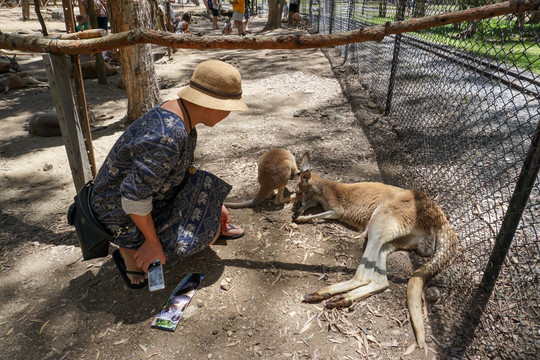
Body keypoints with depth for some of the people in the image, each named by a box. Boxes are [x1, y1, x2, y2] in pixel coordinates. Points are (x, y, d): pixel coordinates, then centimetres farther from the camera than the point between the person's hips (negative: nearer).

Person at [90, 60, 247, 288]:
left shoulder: (181, 114, -4)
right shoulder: (167, 138, -36)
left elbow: (185, 169, 9)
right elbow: (134, 196, -31)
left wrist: (215, 205, 12)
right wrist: (153, 243, -19)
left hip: (153, 192, 9)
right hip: (124, 213, -9)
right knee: (209, 234, -8)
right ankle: (131, 250, -1)